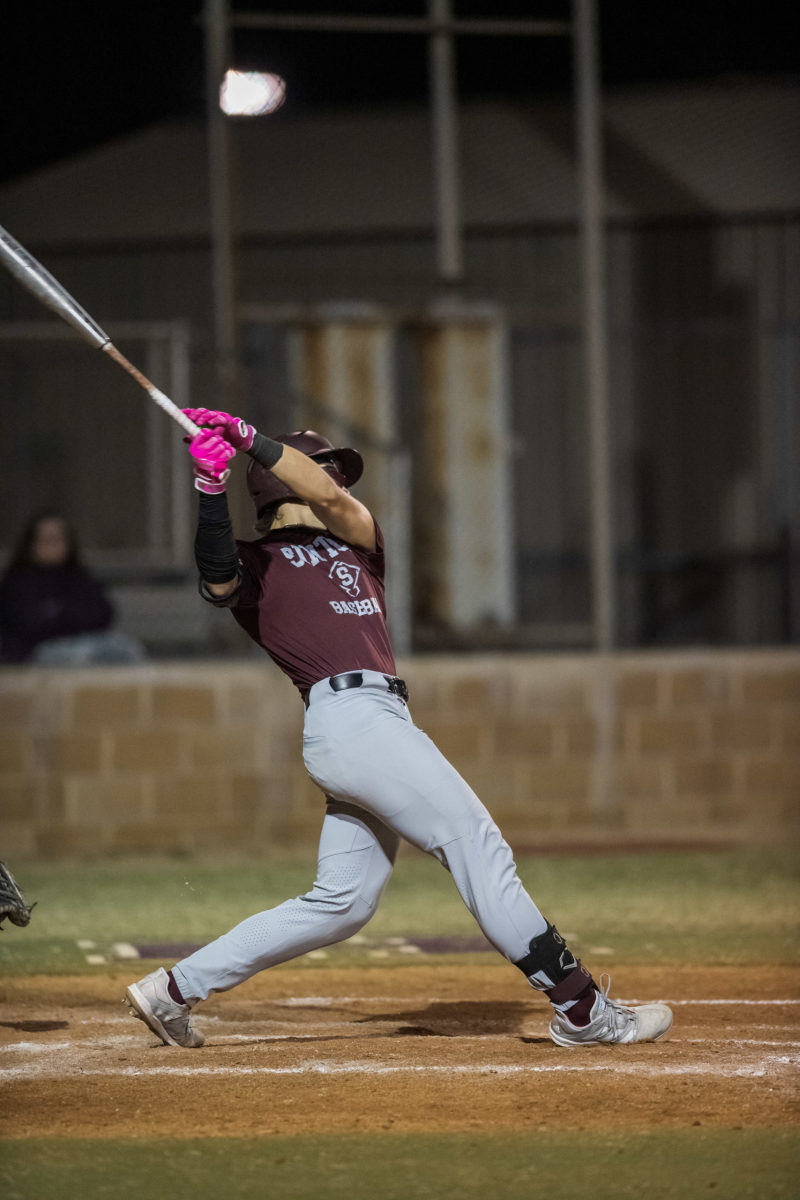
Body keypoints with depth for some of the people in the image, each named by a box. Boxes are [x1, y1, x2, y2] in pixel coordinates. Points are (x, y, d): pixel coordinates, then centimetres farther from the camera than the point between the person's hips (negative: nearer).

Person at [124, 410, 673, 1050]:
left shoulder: (357, 541, 26)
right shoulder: (255, 565, 9)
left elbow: (331, 499, 5)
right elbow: (217, 576, -15)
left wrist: (251, 439, -2)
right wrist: (212, 489, -27)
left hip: (377, 725, 8)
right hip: (351, 715, -8)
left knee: (342, 902, 8)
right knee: (479, 847, -9)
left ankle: (174, 990, 13)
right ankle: (582, 1009, -9)